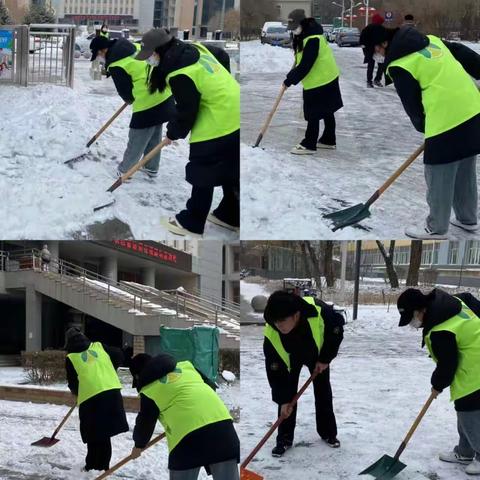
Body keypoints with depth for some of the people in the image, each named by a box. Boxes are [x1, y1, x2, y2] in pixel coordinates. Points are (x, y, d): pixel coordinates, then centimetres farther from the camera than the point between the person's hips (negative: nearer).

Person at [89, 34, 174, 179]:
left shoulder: (115, 66, -17)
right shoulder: (134, 47, 5)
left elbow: (125, 92, -8)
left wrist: (131, 99, 15)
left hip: (147, 104, -9)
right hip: (164, 95, 9)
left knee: (136, 141, 7)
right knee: (154, 136, 23)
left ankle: (125, 170, 20)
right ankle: (151, 168, 35)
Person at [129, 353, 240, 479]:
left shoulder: (149, 391, 10)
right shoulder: (185, 366, 22)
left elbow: (145, 423, 20)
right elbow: (211, 386, 28)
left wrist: (139, 445, 40)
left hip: (187, 434, -4)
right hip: (221, 421, 4)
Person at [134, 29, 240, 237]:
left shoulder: (179, 73, -22)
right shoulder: (194, 49, 6)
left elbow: (186, 110, -16)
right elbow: (222, 57, 22)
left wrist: (173, 133, 2)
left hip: (218, 125, -10)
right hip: (232, 115, 10)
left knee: (202, 174, 2)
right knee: (229, 171, 20)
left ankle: (191, 223, 11)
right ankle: (230, 215, 32)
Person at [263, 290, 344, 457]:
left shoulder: (319, 312, -44)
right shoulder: (271, 334, -39)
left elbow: (337, 330, -21)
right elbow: (275, 369, -29)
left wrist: (325, 359, -16)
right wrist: (283, 400, -27)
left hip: (317, 354, 0)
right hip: (290, 358, 0)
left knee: (323, 392, 7)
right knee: (287, 393, -8)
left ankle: (328, 433, 24)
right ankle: (285, 438, 5)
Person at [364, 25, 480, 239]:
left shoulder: (399, 66, -10)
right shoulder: (430, 40, 11)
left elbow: (413, 104, -3)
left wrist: (424, 127, 15)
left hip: (447, 120, -8)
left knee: (439, 178, 7)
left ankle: (436, 228, 19)